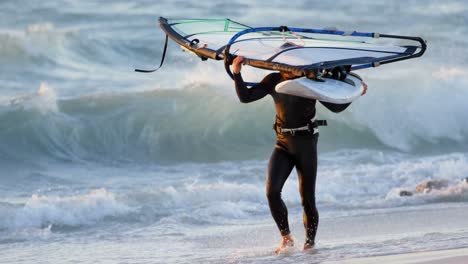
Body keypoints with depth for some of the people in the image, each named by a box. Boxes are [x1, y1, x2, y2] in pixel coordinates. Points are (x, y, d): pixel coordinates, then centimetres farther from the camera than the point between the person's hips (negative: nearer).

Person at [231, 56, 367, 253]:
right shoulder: (273, 81, 3)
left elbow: (335, 107, 2)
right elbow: (245, 97, -1)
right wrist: (237, 74, -13)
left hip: (306, 143, -2)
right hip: (283, 144, 2)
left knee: (307, 199, 0)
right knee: (272, 191, -16)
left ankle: (310, 243, 15)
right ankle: (286, 238, -3)